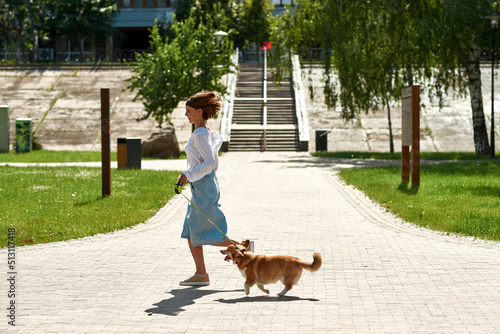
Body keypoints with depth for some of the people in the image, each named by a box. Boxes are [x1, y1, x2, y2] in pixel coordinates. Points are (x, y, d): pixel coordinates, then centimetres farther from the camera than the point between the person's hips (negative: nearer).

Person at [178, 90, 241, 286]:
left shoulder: (200, 135, -16)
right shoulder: (209, 133, 12)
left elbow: (210, 163, -23)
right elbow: (218, 140, 32)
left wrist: (189, 175, -25)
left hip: (203, 186, -10)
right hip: (200, 188, 10)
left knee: (202, 234, -4)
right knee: (190, 232, 8)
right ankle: (200, 274, 8)